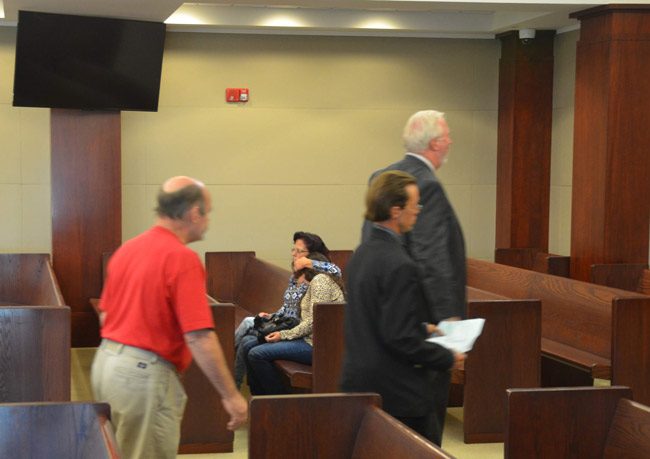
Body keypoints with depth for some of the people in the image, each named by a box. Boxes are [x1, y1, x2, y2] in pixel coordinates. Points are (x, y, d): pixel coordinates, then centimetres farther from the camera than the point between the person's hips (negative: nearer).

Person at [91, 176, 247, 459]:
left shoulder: (127, 249, 9)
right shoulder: (183, 258, -17)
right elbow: (199, 338, -22)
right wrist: (231, 395, -16)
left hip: (105, 362, 9)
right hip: (145, 372, -9)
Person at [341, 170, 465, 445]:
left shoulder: (361, 254, 7)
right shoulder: (399, 266, -22)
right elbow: (401, 338, -23)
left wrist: (423, 327, 18)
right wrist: (447, 358, -11)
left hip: (360, 381, 9)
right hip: (397, 391, -9)